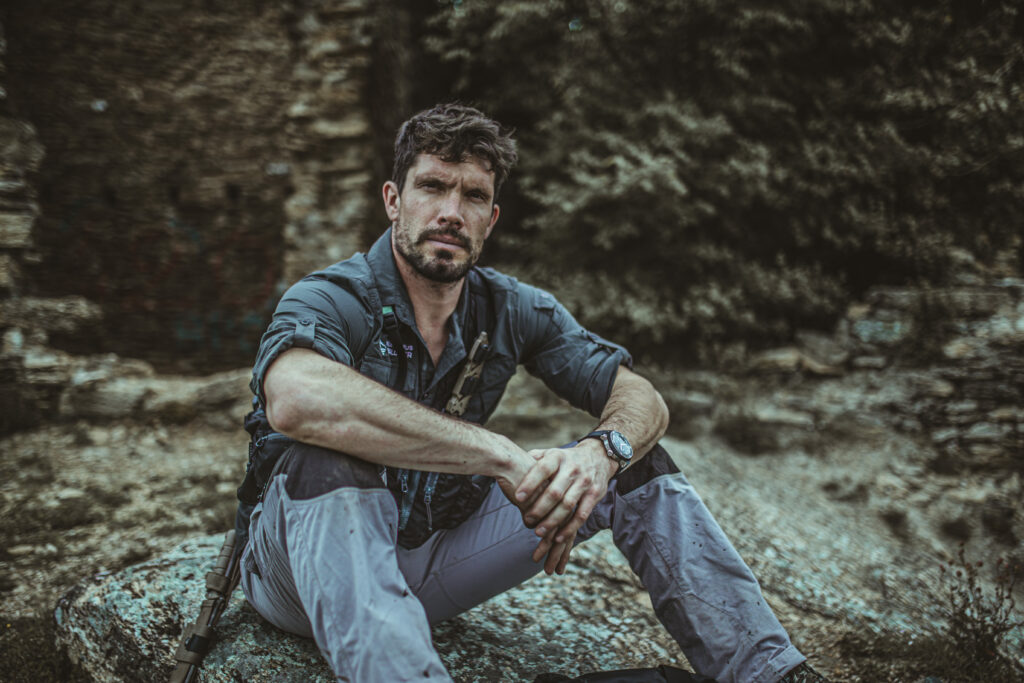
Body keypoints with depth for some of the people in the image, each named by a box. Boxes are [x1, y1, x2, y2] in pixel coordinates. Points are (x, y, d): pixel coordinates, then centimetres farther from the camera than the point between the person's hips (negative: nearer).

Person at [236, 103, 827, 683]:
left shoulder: (513, 308, -3)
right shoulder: (329, 300, -19)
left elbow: (641, 399, -4)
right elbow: (297, 399, -43)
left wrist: (602, 452, -30)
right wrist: (502, 456, -42)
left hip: (432, 562, 5)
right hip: (311, 566, -4)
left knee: (637, 463, -5)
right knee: (334, 457, -39)